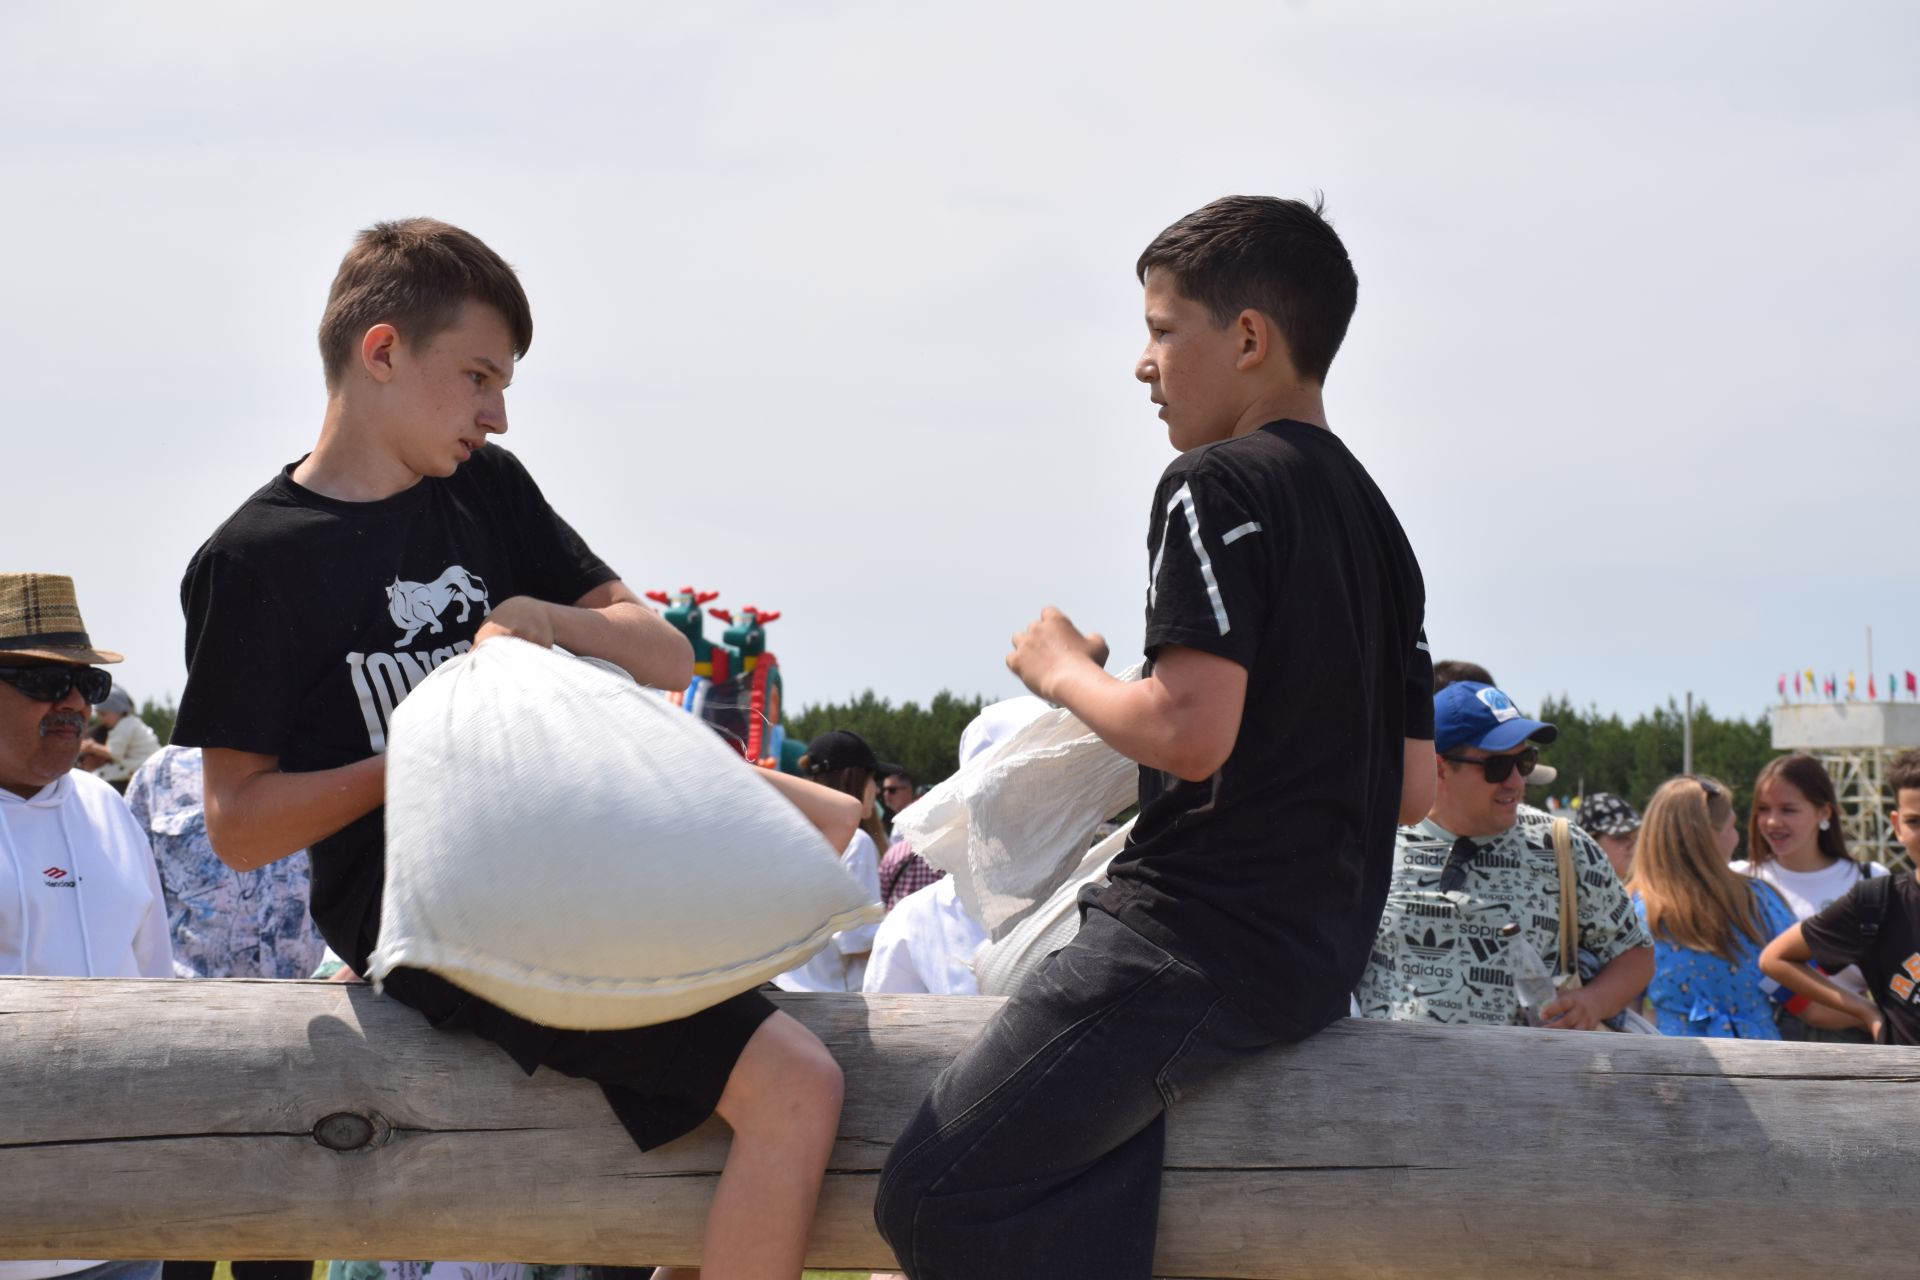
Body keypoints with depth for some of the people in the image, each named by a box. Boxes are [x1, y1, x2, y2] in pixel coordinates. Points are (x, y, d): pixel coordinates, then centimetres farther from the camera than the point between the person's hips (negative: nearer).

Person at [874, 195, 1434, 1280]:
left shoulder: (1219, 486, -9)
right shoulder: (1376, 518, 18)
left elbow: (1191, 732, -21)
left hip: (1201, 939, -10)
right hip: (1319, 960, 10)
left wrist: (1065, 672, -3)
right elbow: (1413, 785, 17)